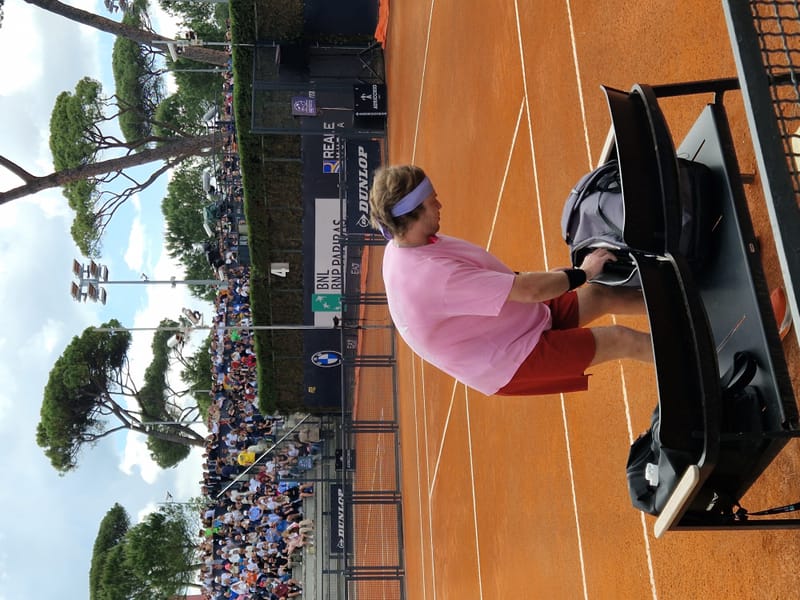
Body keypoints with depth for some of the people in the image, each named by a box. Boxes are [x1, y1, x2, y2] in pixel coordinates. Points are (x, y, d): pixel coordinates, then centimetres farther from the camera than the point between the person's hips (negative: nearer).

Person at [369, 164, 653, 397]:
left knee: (605, 295, 9)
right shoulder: (430, 274, -35)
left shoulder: (405, 245, -3)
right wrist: (582, 273, -14)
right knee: (622, 340, -7)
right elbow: (529, 290, -31)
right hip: (511, 365, -9)